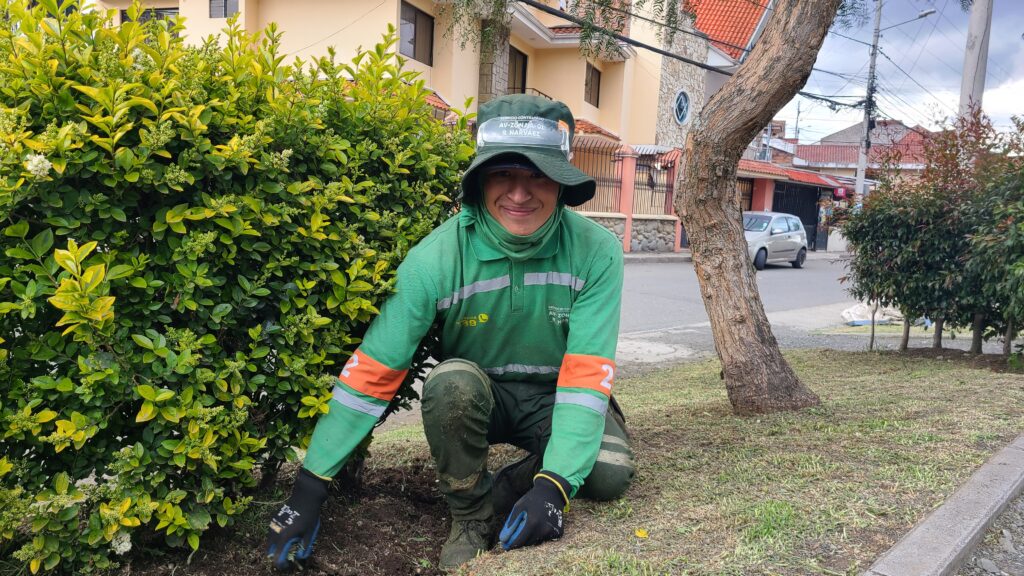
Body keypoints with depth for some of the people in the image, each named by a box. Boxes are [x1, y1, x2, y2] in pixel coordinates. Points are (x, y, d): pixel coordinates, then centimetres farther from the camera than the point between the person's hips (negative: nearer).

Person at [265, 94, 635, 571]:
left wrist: (553, 484, -34)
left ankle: (505, 491, 3)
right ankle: (472, 517, -9)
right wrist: (310, 486, -23)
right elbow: (372, 372, -23)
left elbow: (587, 372, -24)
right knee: (452, 380, -34)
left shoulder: (595, 251, -22)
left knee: (609, 473, -25)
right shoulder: (437, 258, -25)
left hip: (555, 395, 1)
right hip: (476, 397, 0)